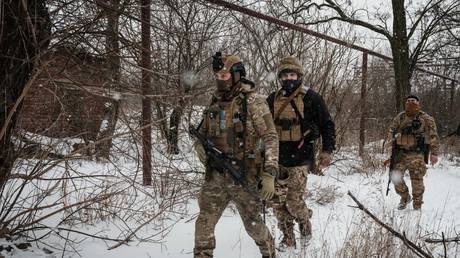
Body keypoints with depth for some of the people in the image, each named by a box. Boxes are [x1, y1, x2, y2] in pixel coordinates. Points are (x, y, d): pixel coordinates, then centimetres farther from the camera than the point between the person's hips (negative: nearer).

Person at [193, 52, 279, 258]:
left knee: (253, 224, 10)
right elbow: (201, 133, 20)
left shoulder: (253, 102, -9)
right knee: (204, 224, 2)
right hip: (215, 178, 5)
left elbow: (270, 138, -12)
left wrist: (269, 174, -19)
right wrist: (200, 147, -4)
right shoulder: (215, 104, 8)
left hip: (245, 178, -4)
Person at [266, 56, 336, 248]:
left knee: (293, 201, -7)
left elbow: (327, 125, 2)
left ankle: (305, 223, 24)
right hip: (277, 157, 5)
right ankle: (288, 239, 20)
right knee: (278, 201, 5)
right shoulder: (273, 99, 9)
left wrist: (327, 151, -5)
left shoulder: (311, 98, -3)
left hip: (300, 157, -4)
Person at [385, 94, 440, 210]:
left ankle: (417, 206, 12)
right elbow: (391, 134, 11)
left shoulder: (426, 119, -1)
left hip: (417, 154, -3)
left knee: (417, 180, -4)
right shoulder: (399, 118, 6)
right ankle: (405, 197, 21)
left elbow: (433, 136, 1)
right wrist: (390, 150, 2)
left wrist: (434, 153, -3)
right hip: (400, 153, 3)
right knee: (395, 177, -6)